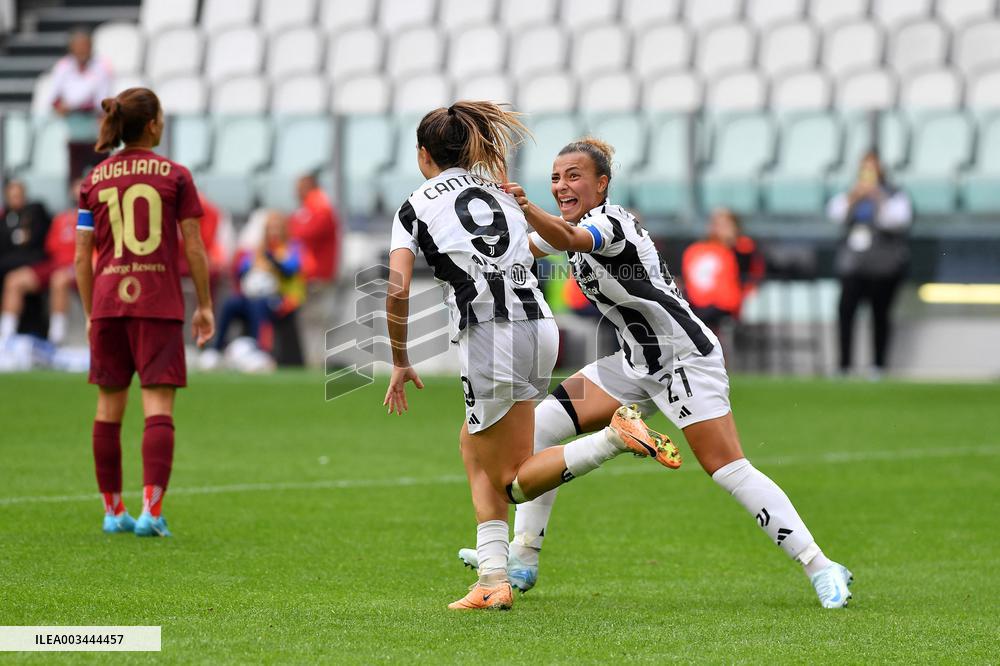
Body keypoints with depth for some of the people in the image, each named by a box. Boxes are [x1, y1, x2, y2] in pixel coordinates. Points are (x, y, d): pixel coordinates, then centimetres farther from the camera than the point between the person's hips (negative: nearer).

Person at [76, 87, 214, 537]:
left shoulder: (95, 180, 6)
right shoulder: (175, 176, -1)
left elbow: (82, 256, 6)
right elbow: (194, 249, -3)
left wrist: (90, 314, 14)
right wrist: (204, 305, 6)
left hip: (107, 302, 3)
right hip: (159, 304, -3)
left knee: (109, 406, 11)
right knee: (158, 405, -5)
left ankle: (112, 511, 17)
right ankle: (151, 509, -16)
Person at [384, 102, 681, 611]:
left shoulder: (415, 207, 6)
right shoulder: (498, 191, 23)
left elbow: (397, 290, -3)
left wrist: (400, 364, 7)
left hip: (489, 335, -6)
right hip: (539, 323, 6)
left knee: (515, 483, 3)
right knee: (472, 446, 21)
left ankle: (616, 437, -21)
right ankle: (493, 580, 10)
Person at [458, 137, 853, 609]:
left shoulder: (609, 222, -19)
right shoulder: (574, 223, 8)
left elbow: (567, 238, -43)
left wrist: (525, 207, -60)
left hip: (687, 358, -9)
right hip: (638, 364, 9)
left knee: (729, 469, -19)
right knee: (540, 425, 1)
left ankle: (821, 569, -14)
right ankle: (522, 562, 5)